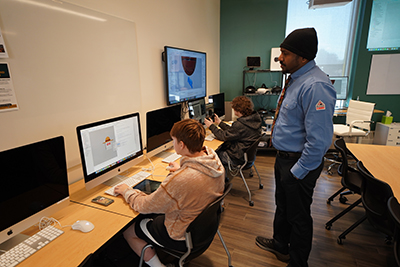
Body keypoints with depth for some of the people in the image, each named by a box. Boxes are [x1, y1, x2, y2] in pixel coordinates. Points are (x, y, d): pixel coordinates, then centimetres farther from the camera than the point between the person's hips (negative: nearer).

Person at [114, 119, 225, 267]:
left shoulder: (179, 180, -38)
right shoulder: (215, 162, -15)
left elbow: (145, 206, -21)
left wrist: (127, 191, -3)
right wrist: (182, 169, 19)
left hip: (183, 238, -7)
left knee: (128, 232, 11)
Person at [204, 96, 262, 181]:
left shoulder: (241, 124, -31)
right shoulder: (254, 118, -2)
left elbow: (224, 136, -17)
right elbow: (233, 130, 8)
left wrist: (211, 126, -5)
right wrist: (220, 123, 14)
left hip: (239, 157, -9)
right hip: (248, 152, 9)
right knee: (221, 147, 18)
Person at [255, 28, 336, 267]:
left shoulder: (315, 86, -26)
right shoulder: (296, 79, 6)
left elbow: (319, 139, -28)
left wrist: (297, 171, -19)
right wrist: (283, 159, 18)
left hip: (299, 163, -10)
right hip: (284, 157, 10)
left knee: (298, 216, 12)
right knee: (282, 205, 26)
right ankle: (280, 245, 51)